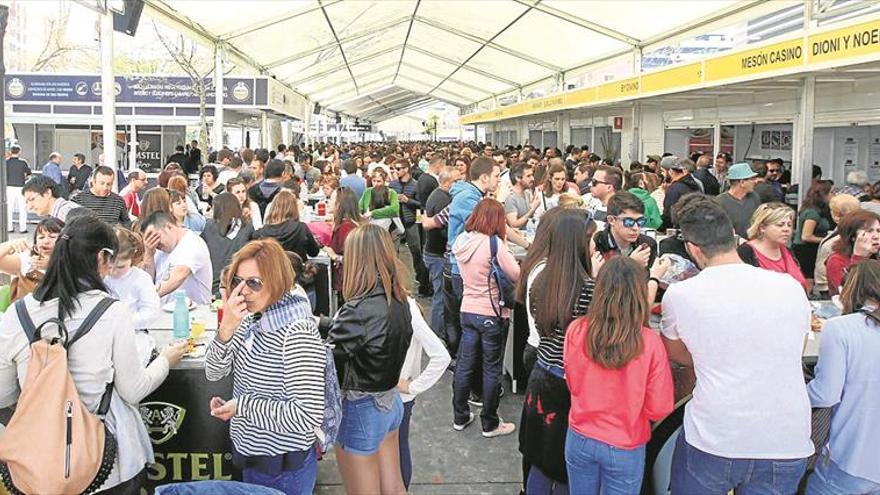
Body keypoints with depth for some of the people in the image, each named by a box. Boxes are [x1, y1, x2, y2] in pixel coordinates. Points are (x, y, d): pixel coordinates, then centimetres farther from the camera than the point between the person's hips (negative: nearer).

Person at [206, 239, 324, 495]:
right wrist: (226, 328, -18)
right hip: (250, 455, 8)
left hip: (283, 467, -8)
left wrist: (242, 406, -21)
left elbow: (308, 416, -28)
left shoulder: (297, 335, -26)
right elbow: (214, 372, -1)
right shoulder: (252, 318, -1)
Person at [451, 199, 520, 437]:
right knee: (491, 369, 7)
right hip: (492, 314, -6)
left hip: (467, 310, 6)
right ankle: (490, 424, 18)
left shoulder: (461, 241, 1)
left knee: (464, 365, 15)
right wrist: (505, 245, -5)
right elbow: (515, 275, -17)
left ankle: (460, 417, 27)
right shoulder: (494, 243, -20)